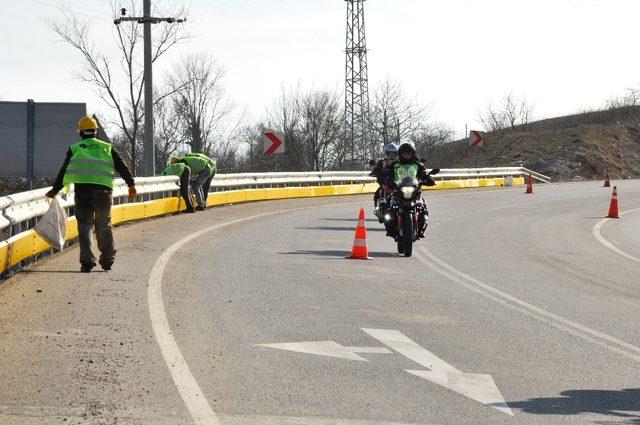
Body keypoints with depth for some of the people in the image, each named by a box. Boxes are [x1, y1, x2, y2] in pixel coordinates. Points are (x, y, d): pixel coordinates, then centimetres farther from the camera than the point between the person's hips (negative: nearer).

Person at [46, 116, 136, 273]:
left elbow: (64, 171, 12)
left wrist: (55, 190, 18)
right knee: (104, 226, 12)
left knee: (84, 226, 2)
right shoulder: (106, 148, 15)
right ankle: (107, 260, 13)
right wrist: (131, 184, 9)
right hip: (103, 190, 1)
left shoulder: (74, 149, 13)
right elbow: (122, 167, 9)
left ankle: (87, 261, -9)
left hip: (82, 190, -1)